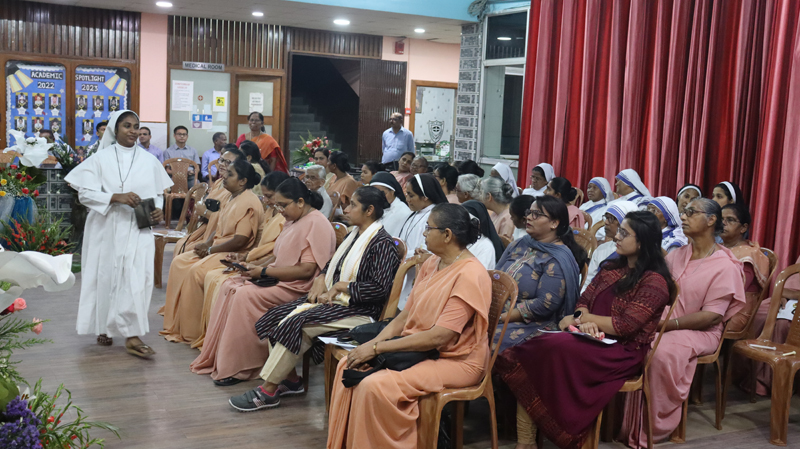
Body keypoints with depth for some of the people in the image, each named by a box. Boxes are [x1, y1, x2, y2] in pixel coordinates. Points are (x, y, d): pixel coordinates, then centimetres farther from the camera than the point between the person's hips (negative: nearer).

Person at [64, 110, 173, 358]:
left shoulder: (148, 160, 6)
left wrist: (158, 209, -7)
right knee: (106, 275, 7)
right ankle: (104, 327, 26)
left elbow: (158, 193, 14)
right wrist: (116, 198, -19)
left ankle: (132, 335, -7)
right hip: (107, 228, -1)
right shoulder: (101, 158, 0)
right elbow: (85, 193, -6)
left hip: (138, 228, 1)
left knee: (137, 276, -10)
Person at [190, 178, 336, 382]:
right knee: (229, 286, -4)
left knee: (245, 296, -24)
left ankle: (236, 369, -14)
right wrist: (256, 268, -2)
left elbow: (306, 269, -22)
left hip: (297, 287, -10)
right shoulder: (293, 220, 16)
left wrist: (264, 271, -18)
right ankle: (217, 357, -4)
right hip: (278, 278, 10)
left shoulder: (316, 224, -16)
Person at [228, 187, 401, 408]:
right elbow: (332, 265, 23)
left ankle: (267, 391, -14)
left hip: (358, 310, -10)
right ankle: (291, 379, 5)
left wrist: (340, 286, -16)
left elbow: (381, 288, -22)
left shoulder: (382, 243, -13)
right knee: (274, 317, -3)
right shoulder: (355, 235, 15)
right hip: (332, 299, 10)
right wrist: (320, 280, 1)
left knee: (296, 324, -25)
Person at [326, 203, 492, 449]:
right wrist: (374, 342, -9)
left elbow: (438, 337, -25)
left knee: (376, 386, -28)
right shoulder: (432, 263, 7)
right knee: (348, 366, -5)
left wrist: (378, 348, -22)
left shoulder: (470, 276, -21)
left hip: (455, 360, -9)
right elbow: (406, 315, 9)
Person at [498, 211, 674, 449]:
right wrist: (584, 319, -12)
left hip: (622, 352, -7)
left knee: (558, 349, -32)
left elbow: (625, 326, -15)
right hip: (595, 341, 7)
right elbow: (584, 301, 11)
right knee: (537, 347, -22)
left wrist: (586, 318, -4)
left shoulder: (654, 282, -7)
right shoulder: (611, 268, 16)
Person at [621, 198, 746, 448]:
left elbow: (711, 316, -15)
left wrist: (666, 325, -22)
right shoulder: (677, 254, 12)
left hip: (700, 331, -5)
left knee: (663, 351, -36)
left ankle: (655, 428, -19)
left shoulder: (725, 266, -8)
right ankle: (632, 424, -16)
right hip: (663, 325, 5)